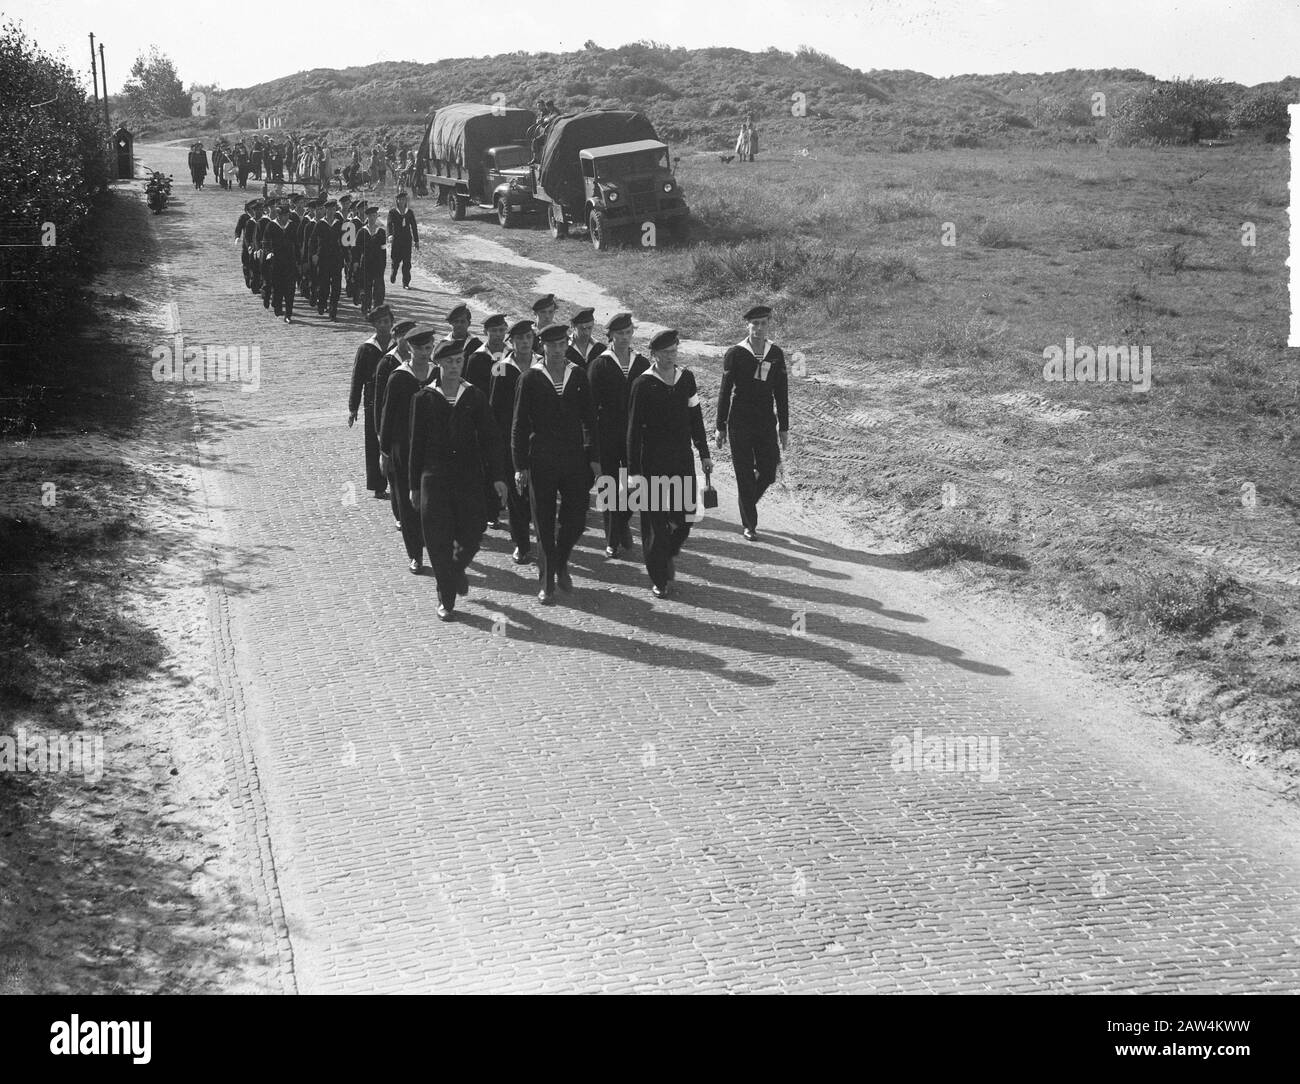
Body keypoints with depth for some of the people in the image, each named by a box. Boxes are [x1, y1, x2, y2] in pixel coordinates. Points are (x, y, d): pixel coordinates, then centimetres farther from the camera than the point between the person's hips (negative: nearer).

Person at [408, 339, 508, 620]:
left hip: (470, 476, 1)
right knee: (439, 541, -2)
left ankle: (457, 570, 36)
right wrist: (414, 484, 5)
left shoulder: (474, 397, 3)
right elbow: (416, 443, 5)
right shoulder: (424, 399, 1)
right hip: (435, 478, -1)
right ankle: (446, 600, 11)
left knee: (471, 537, 2)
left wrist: (497, 476, -7)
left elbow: (489, 438, 2)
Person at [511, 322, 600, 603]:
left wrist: (594, 457, 4)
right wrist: (520, 466, -6)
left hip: (575, 459, 2)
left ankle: (561, 564, 30)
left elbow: (589, 419, 10)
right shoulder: (530, 379, -3)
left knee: (576, 520, 2)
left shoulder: (578, 376, 6)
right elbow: (519, 425, -2)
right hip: (541, 461, -2)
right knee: (545, 525, 3)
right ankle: (546, 582, 15)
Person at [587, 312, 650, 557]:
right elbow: (591, 403, -3)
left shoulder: (643, 364, 6)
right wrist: (592, 437, -8)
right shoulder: (599, 364, -2)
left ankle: (623, 523, 28)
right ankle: (612, 540, 10)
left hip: (636, 433, 2)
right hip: (608, 434, -2)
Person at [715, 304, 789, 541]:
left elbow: (781, 393, 8)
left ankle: (747, 503, 32)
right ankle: (749, 524, 12)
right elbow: (725, 392, -3)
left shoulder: (776, 354, 3)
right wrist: (721, 426, -3)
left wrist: (783, 427, 7)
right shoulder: (735, 354, -6)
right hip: (740, 423, -3)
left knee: (768, 473, 3)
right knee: (745, 475, 0)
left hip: (766, 422, 3)